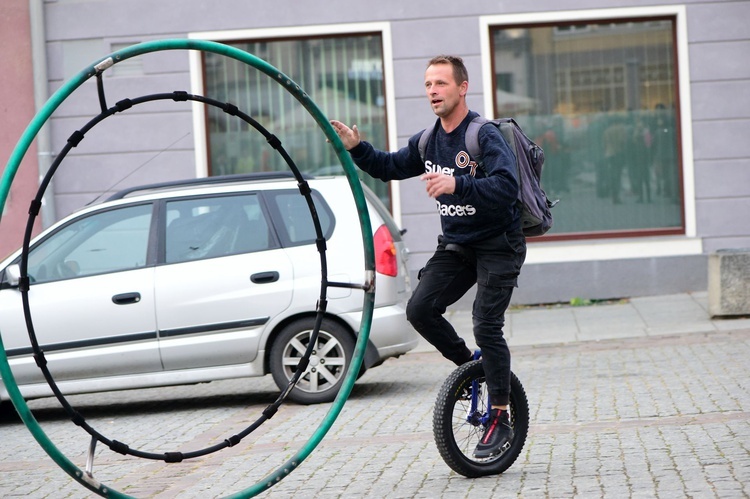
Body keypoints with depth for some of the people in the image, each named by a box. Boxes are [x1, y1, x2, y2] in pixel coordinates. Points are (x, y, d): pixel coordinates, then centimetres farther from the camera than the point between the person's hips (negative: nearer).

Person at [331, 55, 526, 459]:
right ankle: (470, 367, 14)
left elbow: (506, 186, -31)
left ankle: (500, 421, -4)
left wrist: (457, 185, -44)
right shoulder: (429, 141, 6)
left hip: (498, 245, -7)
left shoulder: (486, 136, -17)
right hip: (455, 244, 7)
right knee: (420, 309, -10)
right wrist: (357, 149, 1)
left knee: (486, 326, -15)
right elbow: (390, 167, 19)